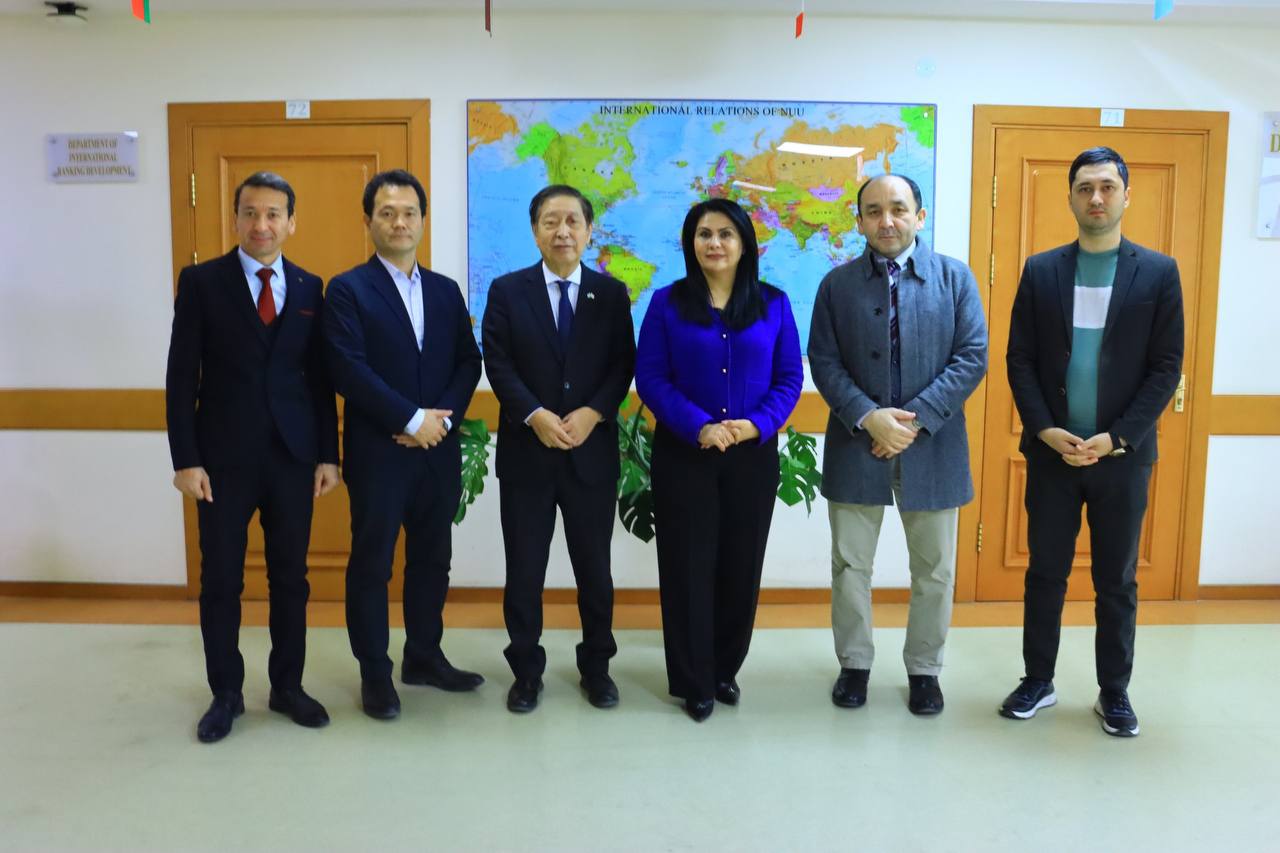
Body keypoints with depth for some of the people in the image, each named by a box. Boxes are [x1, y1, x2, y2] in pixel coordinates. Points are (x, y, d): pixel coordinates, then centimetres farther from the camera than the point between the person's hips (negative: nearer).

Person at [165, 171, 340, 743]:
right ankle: (226, 694, 24)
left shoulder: (309, 288, 6)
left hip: (293, 456, 2)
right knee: (220, 580, 7)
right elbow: (182, 376, -3)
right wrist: (185, 459, -9)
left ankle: (287, 686, 25)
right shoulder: (201, 281, -1)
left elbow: (320, 378, 6)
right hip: (224, 457, -2)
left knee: (290, 577, 10)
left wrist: (328, 454, 3)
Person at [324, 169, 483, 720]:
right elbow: (349, 371, -15)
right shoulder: (348, 289, -4)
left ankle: (424, 657, 29)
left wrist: (443, 417, -9)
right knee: (372, 564, 5)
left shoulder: (446, 291, 11)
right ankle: (375, 673, 20)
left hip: (440, 451, 5)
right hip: (378, 453, -5)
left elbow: (468, 363, 7)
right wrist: (413, 420, -16)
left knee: (432, 559, 14)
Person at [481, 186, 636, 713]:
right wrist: (536, 416, -18)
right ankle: (526, 670, 22)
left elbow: (624, 364, 0)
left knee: (594, 566, 10)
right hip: (526, 452, -1)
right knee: (524, 569, 6)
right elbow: (497, 364, -5)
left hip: (593, 451, 1)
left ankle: (596, 666, 27)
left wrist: (592, 413, -15)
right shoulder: (507, 291, 3)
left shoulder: (611, 293, 6)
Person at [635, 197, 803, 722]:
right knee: (688, 566, 4)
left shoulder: (774, 304, 4)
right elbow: (650, 377, -6)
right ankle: (694, 682, 19)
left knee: (741, 565, 10)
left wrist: (756, 425, -15)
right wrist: (698, 427, -19)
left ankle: (725, 670, 29)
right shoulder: (667, 303, -1)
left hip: (753, 456, 2)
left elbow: (790, 378, 2)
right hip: (684, 455, -1)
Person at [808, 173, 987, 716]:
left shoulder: (955, 277, 1)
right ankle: (854, 664, 29)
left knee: (934, 571, 11)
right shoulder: (837, 283, 3)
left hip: (932, 448, 0)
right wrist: (868, 418, -18)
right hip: (856, 445, 1)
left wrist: (916, 419, -16)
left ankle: (924, 670, 30)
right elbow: (824, 363, -3)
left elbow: (972, 358, -6)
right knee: (850, 565, 10)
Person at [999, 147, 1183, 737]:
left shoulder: (1159, 272, 1)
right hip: (1051, 451, 1)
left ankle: (1114, 692, 24)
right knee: (1045, 573, 10)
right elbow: (1019, 359, 1)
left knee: (1117, 581, 10)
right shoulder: (1040, 270, 4)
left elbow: (1166, 368, -3)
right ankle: (1038, 681, 24)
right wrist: (1045, 431, -11)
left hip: (1123, 455, -1)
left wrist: (1116, 438, -13)